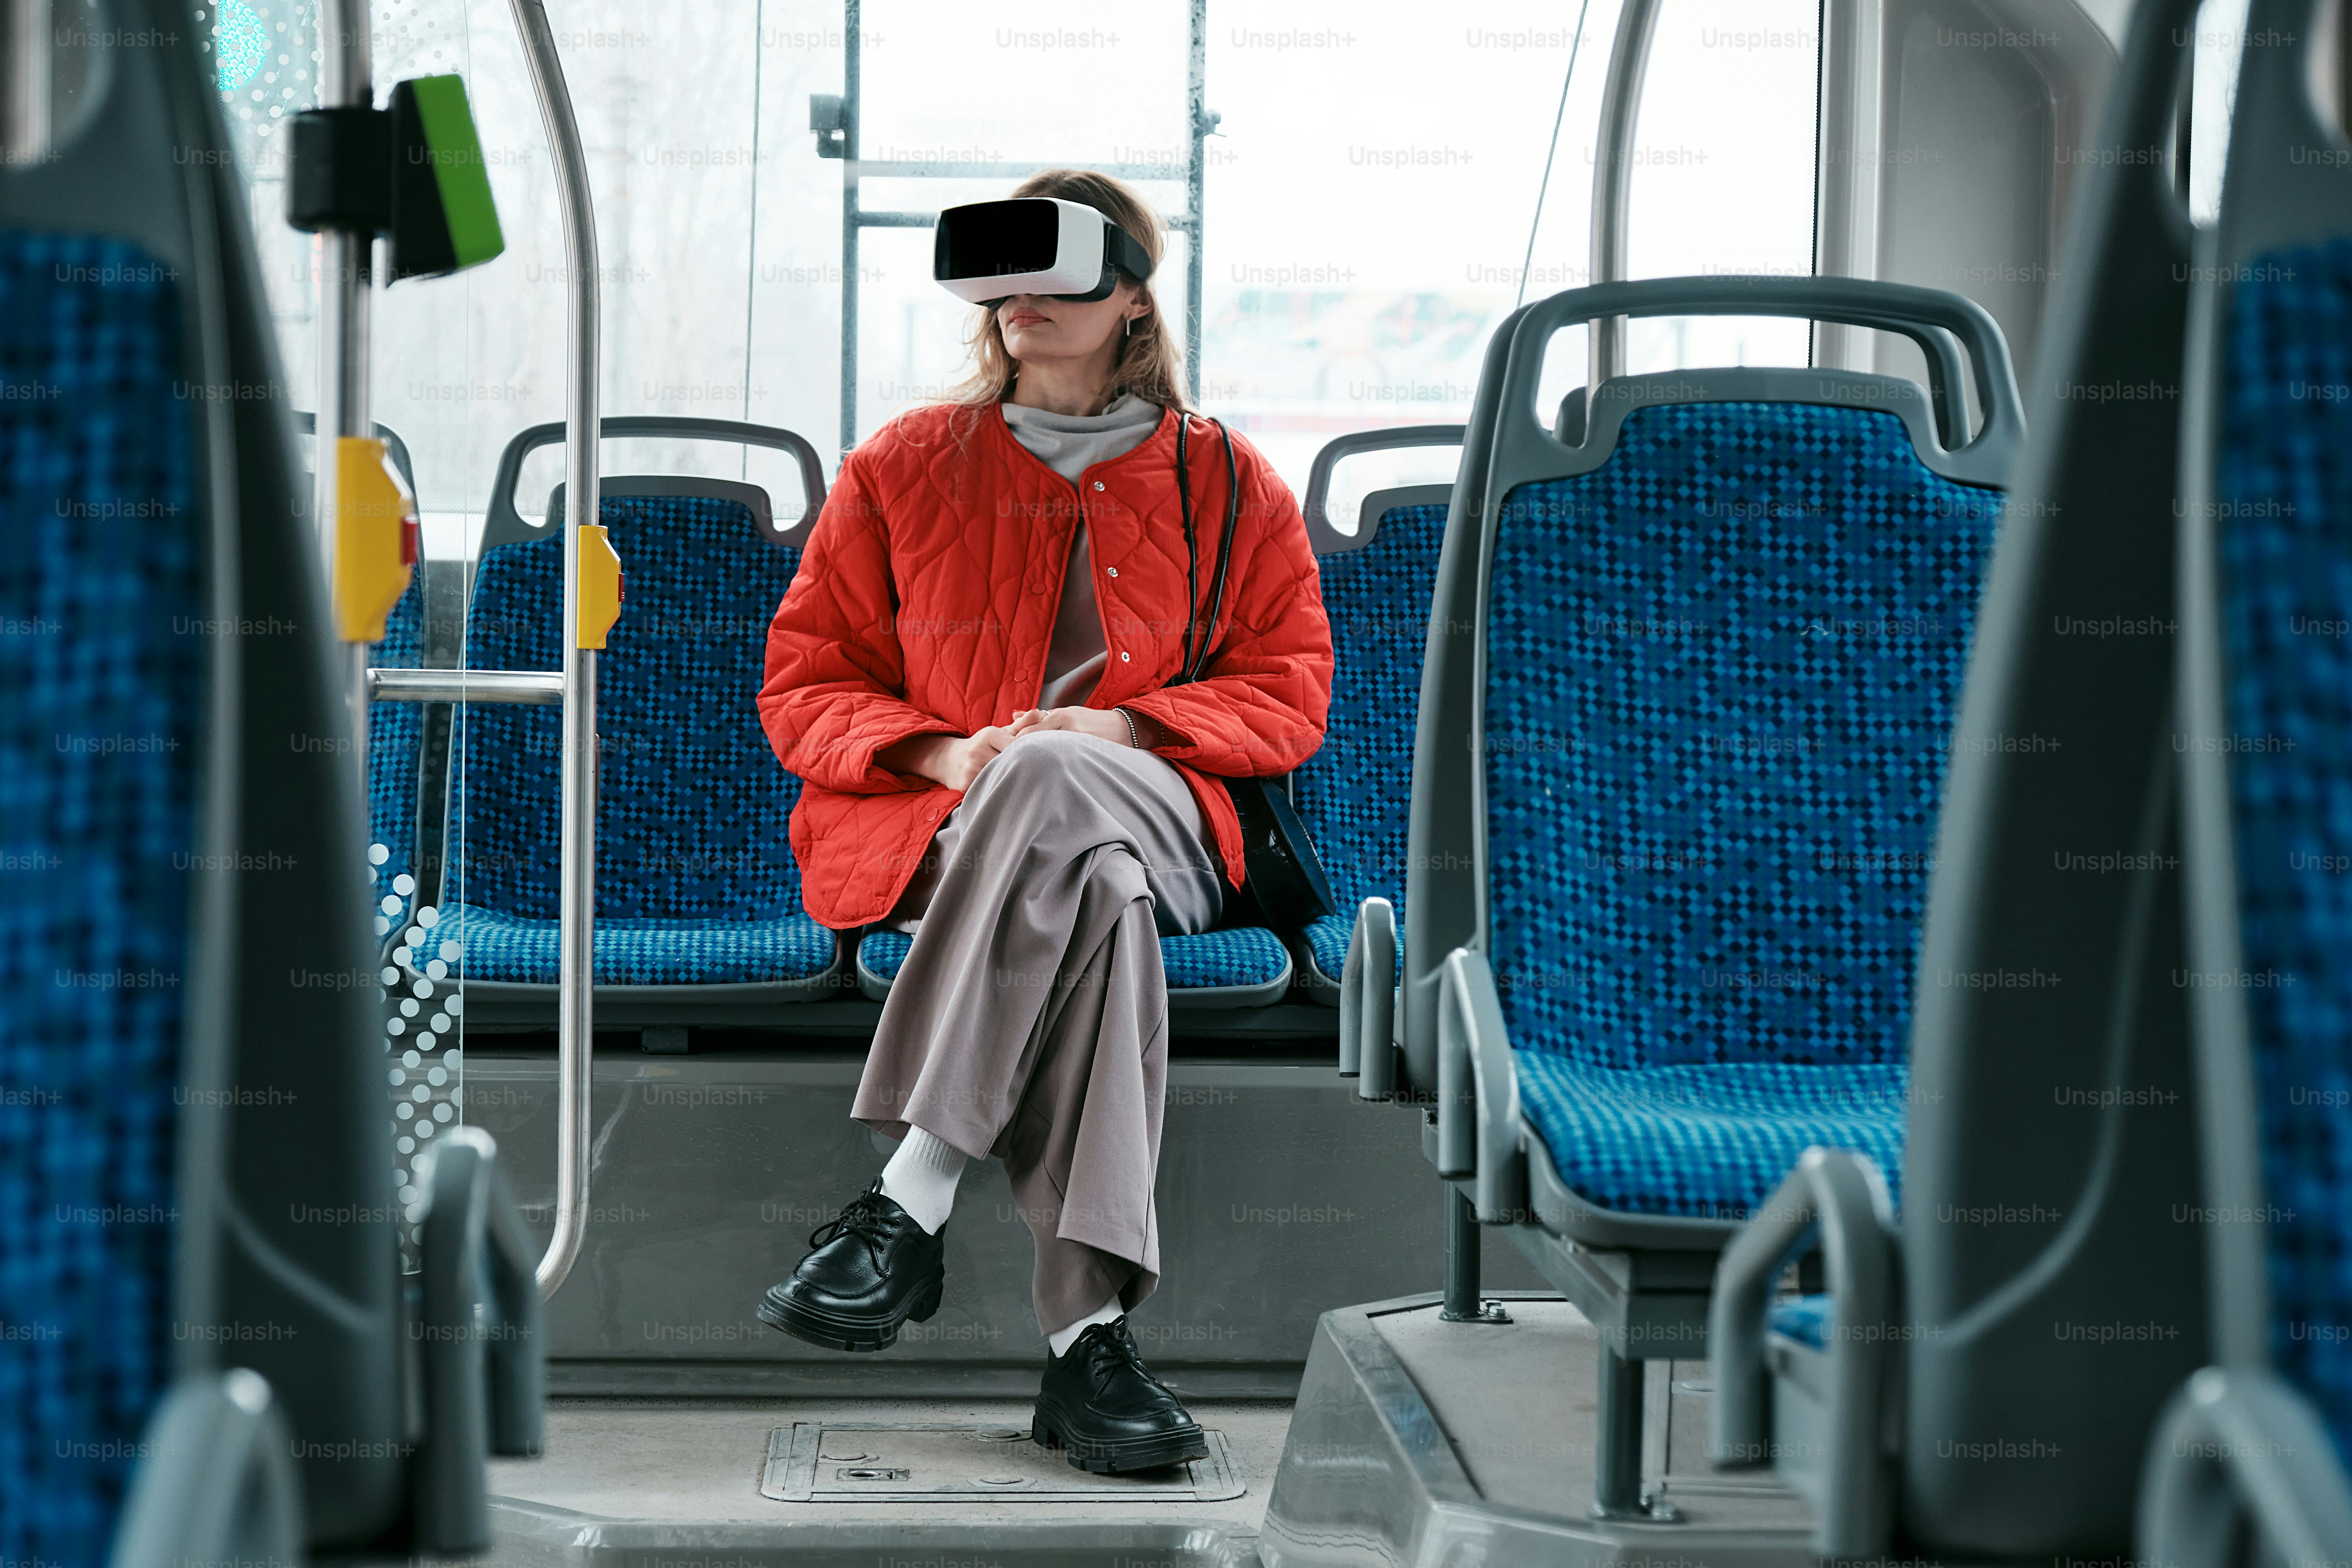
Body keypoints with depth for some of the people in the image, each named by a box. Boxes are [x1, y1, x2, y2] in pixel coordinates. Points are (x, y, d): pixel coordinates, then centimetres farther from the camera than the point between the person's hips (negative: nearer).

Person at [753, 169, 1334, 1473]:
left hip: (1156, 821, 0)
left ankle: (908, 1205, -45)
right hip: (932, 828, 0)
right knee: (1095, 890, -39)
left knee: (1045, 778, -40)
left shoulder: (1224, 484, 16)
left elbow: (1287, 692, 11)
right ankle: (1085, 1331, -47)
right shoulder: (905, 469, 16)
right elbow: (803, 686, 13)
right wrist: (939, 753, -9)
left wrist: (1122, 729, -8)